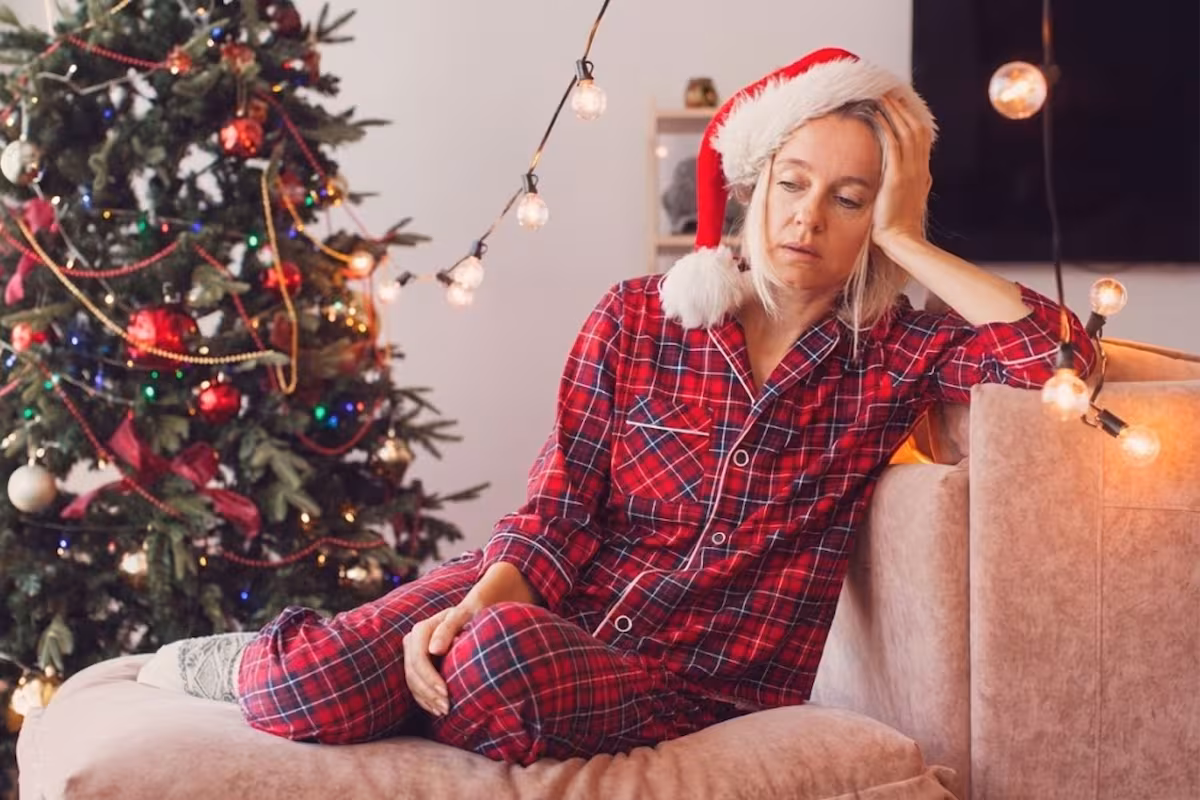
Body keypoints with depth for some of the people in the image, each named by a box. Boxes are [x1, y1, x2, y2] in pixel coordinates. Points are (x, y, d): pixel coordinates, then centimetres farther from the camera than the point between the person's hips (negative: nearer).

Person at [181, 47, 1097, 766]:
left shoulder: (898, 354, 0)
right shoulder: (638, 318, 2)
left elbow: (1060, 351, -16)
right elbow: (559, 511, -2)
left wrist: (903, 241, -9)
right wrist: (478, 602, -22)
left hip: (704, 678, -1)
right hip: (564, 606, 1)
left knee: (505, 658, -37)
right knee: (300, 688, -25)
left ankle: (434, 676, -1)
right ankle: (276, 661, 12)